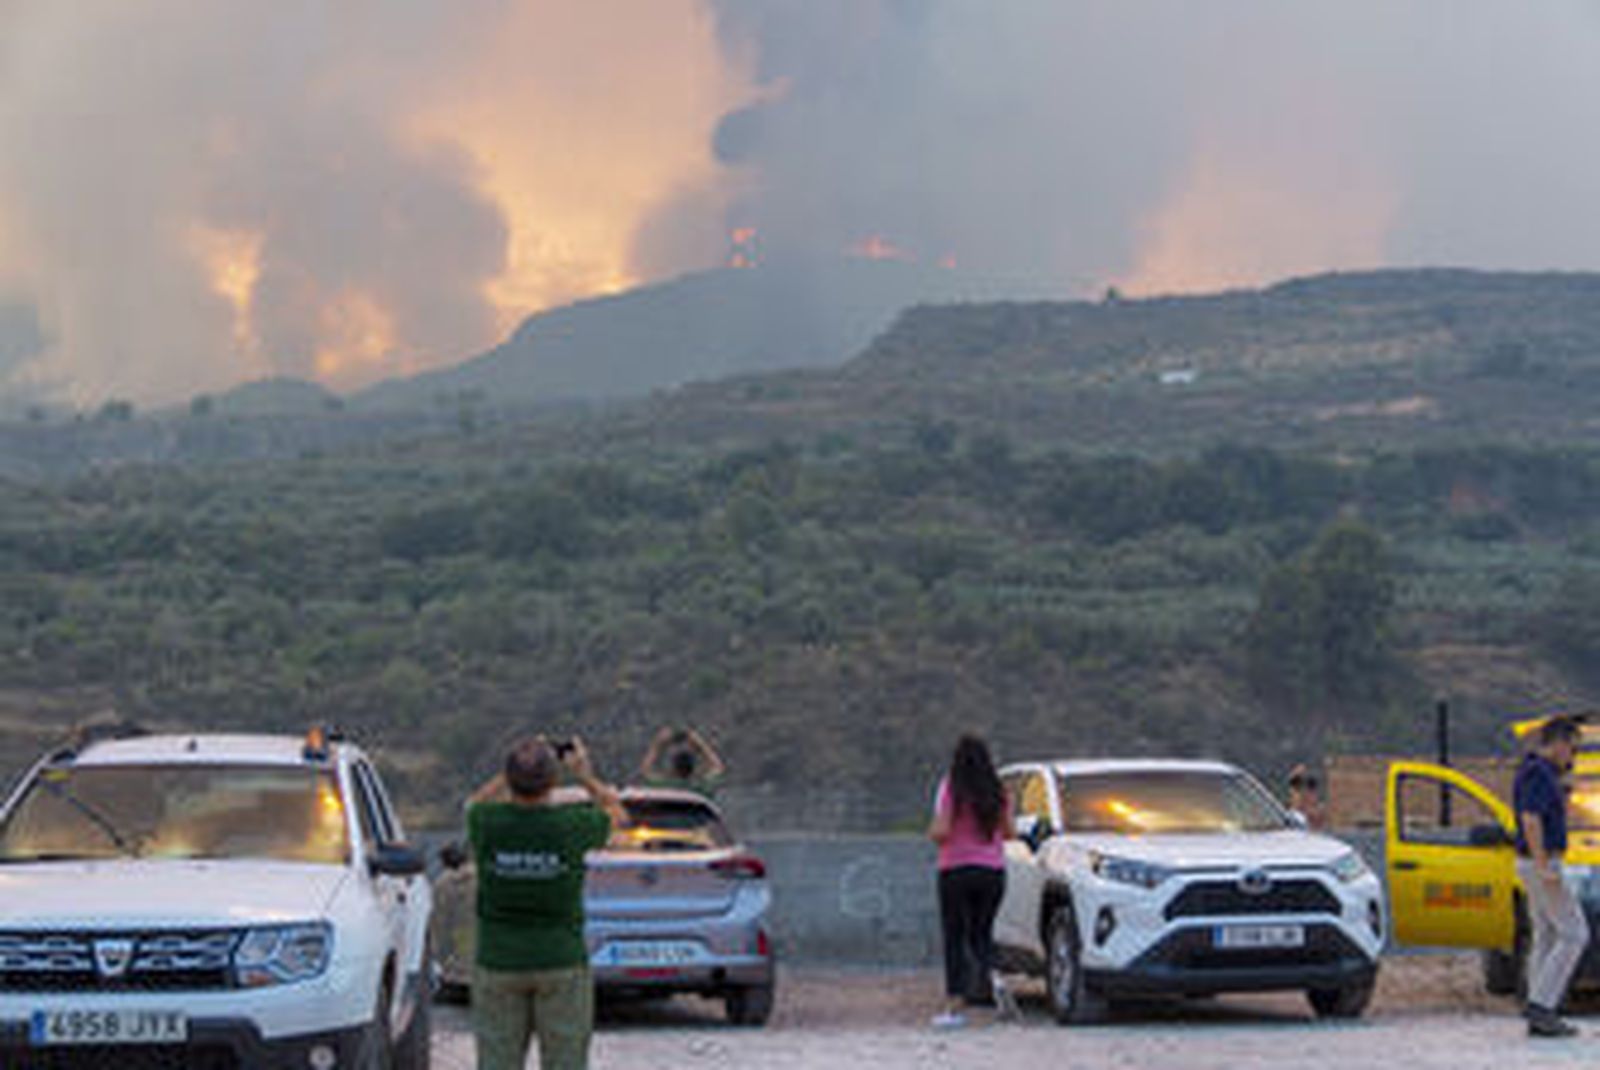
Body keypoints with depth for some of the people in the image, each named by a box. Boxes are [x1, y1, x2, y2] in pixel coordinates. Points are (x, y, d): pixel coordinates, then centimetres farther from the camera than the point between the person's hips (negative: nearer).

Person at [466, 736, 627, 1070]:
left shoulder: (487, 824, -12)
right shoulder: (573, 826, -14)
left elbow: (475, 804, 16)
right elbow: (617, 814, 9)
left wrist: (516, 770, 14)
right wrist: (585, 776, 16)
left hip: (498, 964, 1)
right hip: (562, 963, -1)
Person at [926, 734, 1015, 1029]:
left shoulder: (951, 789, -9)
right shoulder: (997, 793, 2)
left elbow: (941, 832, -16)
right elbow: (1008, 832, 6)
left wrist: (932, 833, 6)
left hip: (956, 870, -4)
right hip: (992, 870, 4)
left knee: (955, 938, 4)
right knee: (981, 933, 16)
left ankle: (955, 1007, 3)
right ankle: (993, 979, -12)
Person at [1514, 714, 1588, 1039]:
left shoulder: (1532, 771, 15)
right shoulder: (1539, 774, -17)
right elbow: (1530, 821, -27)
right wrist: (1545, 868, -29)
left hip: (1537, 865, 10)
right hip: (1540, 865, -10)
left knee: (1547, 938, 9)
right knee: (1574, 935, -7)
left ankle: (1539, 1018, 8)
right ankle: (1542, 1006, -10)